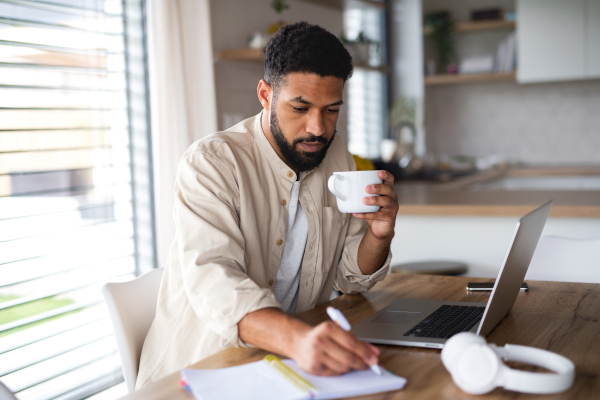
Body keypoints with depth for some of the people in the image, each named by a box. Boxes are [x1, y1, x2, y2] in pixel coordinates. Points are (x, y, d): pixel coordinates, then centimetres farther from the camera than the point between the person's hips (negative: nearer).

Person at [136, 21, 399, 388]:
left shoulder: (337, 159, 4)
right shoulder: (211, 162, -14)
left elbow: (351, 278, 10)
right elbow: (213, 280, -29)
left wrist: (379, 235, -12)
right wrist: (297, 338, -46)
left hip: (295, 359, 5)